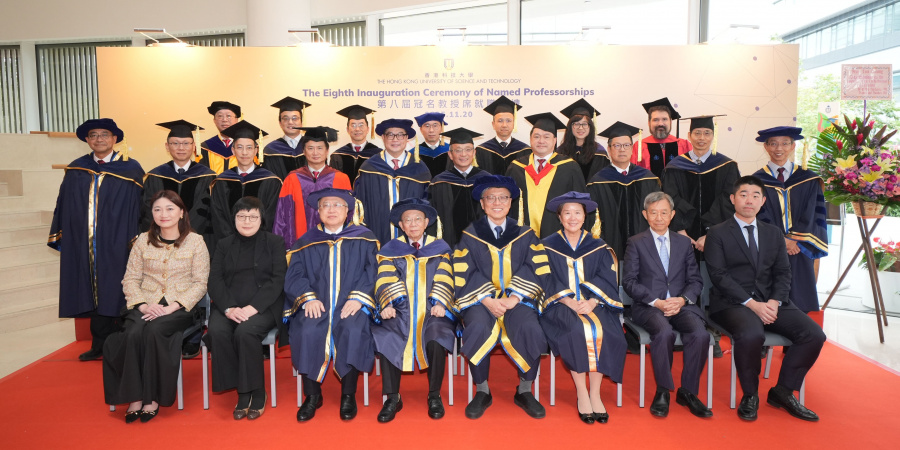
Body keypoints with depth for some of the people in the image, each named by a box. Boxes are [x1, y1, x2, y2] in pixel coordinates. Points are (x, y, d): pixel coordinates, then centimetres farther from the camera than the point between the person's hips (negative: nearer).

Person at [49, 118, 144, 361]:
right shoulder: (75, 170, 10)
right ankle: (100, 344, 21)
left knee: (115, 293, 1)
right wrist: (59, 236, 10)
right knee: (95, 293, 9)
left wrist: (138, 242, -11)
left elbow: (139, 207, -6)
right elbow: (64, 205, 13)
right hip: (83, 245, 4)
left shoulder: (131, 169, -2)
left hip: (117, 244, -4)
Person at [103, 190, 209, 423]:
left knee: (154, 331, -31)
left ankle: (153, 398, -16)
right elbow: (130, 279, 9)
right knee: (134, 334, -28)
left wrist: (173, 306, -15)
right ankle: (135, 398, -16)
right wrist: (142, 305, -9)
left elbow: (200, 283, -2)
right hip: (146, 306, 3)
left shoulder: (195, 241, 2)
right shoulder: (143, 240, 11)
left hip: (180, 308, -2)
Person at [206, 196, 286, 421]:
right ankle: (242, 392, -13)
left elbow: (277, 280, -3)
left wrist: (253, 307, -17)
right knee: (217, 332, -28)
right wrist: (228, 308, -13)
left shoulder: (274, 242, 9)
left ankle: (256, 393, -12)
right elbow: (215, 280, 6)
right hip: (228, 305, 3)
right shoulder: (224, 245, 17)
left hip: (262, 306, -3)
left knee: (245, 332, -32)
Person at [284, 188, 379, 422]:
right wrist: (308, 298, -12)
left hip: (351, 305, -1)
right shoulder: (306, 242, 16)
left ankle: (348, 395, -14)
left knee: (353, 330, -32)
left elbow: (372, 271, 0)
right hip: (317, 305, 2)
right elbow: (294, 276, 7)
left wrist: (357, 298, -14)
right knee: (307, 331, -29)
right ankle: (312, 395, -10)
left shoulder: (363, 239, 11)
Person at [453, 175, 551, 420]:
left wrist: (514, 298, -15)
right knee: (478, 329, -32)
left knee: (530, 329, -30)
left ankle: (524, 392, -5)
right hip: (480, 299, 0)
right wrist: (488, 300, -17)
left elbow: (536, 270, 0)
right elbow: (465, 275, -2)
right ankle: (482, 392, -9)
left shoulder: (525, 235, 11)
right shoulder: (470, 235, 8)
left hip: (518, 299, 1)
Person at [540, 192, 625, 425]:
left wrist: (591, 302, -18)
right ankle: (581, 394, -17)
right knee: (577, 330, -31)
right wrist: (570, 303, -18)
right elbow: (548, 282, -2)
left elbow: (607, 280, 1)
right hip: (561, 306, -1)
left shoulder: (598, 246, 11)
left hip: (594, 305, 2)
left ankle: (595, 393, -15)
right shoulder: (548, 246, 7)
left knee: (602, 330, -28)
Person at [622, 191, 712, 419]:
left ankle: (688, 392, -7)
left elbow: (695, 280, 12)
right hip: (648, 306, -3)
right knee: (664, 332, -33)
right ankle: (663, 391, -14)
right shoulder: (636, 243, 7)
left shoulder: (684, 242, 18)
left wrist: (682, 300, -9)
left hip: (682, 305, 3)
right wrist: (656, 302, -13)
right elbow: (629, 282, -1)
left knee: (700, 334, -26)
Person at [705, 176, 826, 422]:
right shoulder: (717, 234, 1)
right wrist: (751, 303, -17)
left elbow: (783, 273, 10)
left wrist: (774, 301, -9)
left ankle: (783, 392, 5)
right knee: (751, 335, -35)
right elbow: (719, 275, -8)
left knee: (814, 335, -16)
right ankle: (750, 395, -7)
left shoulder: (774, 233, 17)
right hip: (732, 303, -5)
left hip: (771, 302, 6)